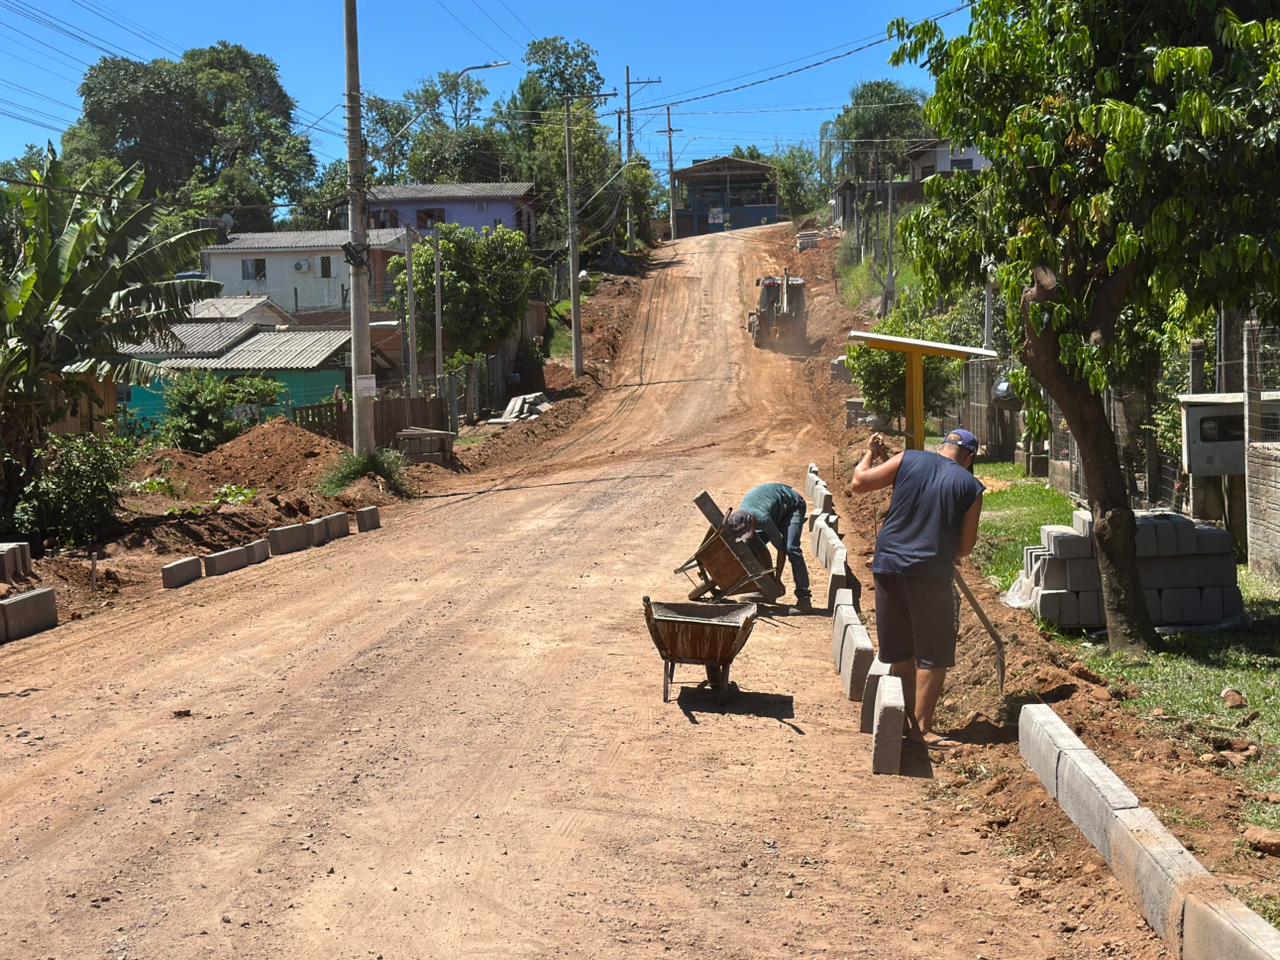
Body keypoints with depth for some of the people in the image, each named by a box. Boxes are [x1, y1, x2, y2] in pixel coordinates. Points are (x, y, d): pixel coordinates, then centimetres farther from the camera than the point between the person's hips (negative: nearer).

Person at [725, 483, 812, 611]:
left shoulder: (763, 519, -41)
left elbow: (781, 549, -30)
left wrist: (777, 580, -26)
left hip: (792, 505, -7)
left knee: (791, 548, -26)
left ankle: (804, 597, -25)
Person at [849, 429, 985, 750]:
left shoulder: (908, 460, 4)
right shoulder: (970, 486, 1)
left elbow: (858, 483, 4)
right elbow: (965, 546, 4)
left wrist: (870, 455, 21)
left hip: (889, 566, 4)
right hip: (931, 573, -4)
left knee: (901, 651, 15)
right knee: (933, 654, 5)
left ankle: (912, 719, 24)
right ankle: (921, 728, 4)